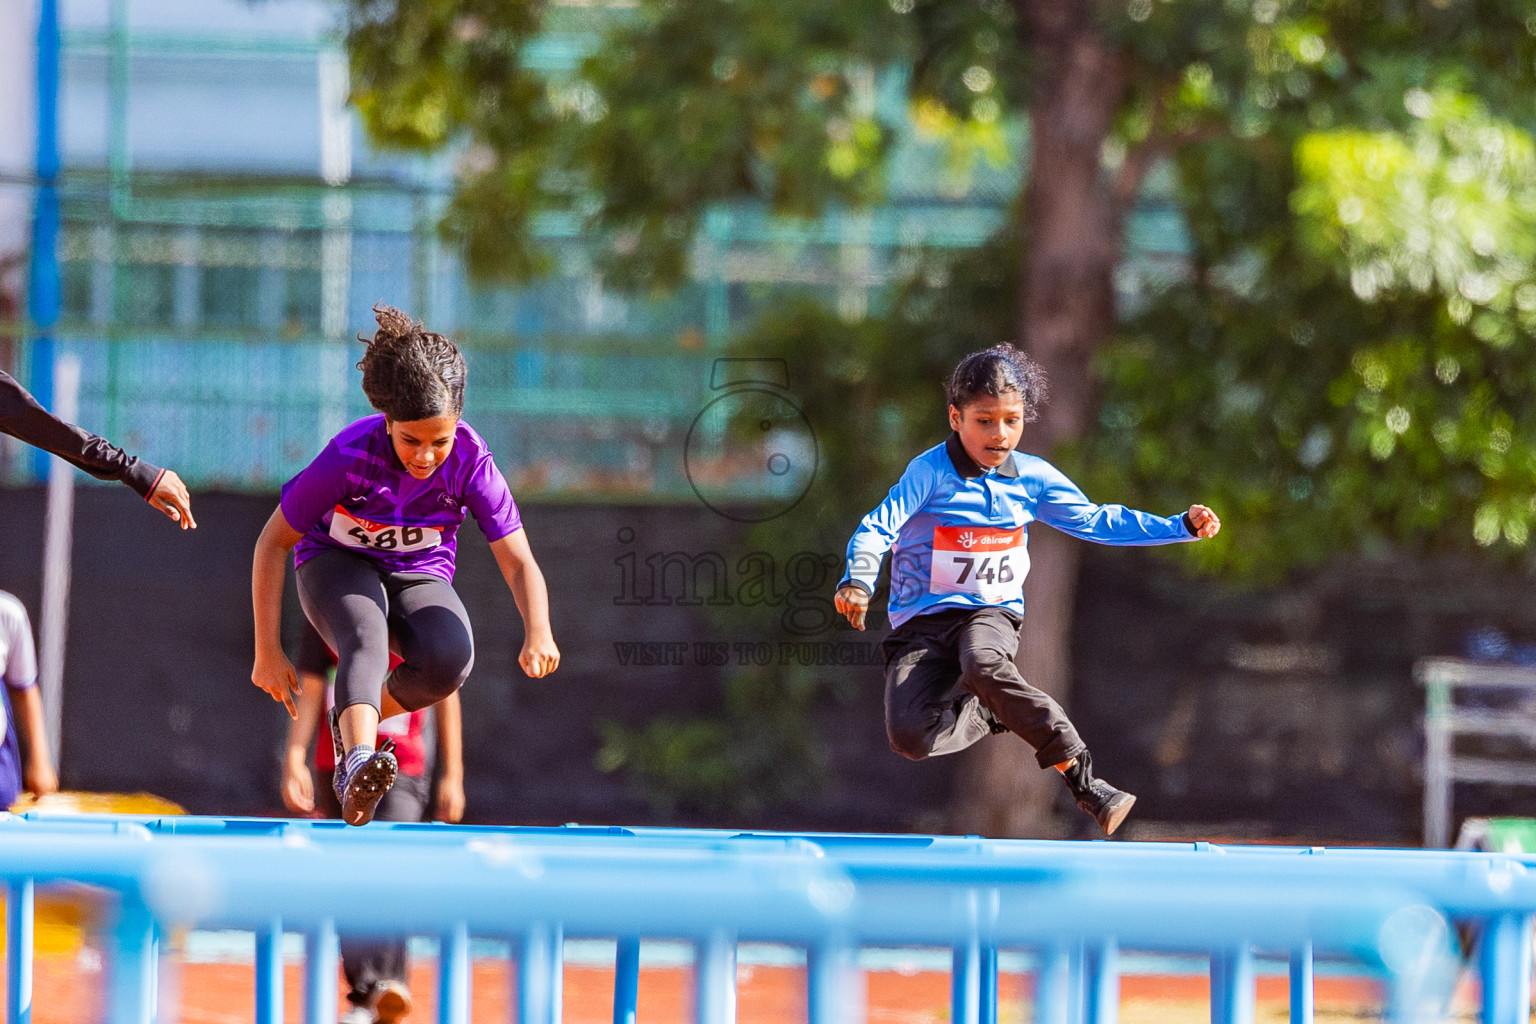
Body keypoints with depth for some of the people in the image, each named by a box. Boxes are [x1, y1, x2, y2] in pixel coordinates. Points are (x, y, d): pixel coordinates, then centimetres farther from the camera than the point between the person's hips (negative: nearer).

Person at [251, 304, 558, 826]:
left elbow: (519, 563, -23)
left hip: (418, 576, 2)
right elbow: (272, 544, -18)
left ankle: (354, 717, -2)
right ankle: (359, 763, -58)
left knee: (450, 659, -30)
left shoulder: (471, 462, -24)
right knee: (366, 636, -38)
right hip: (336, 566, -2)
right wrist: (268, 651, -19)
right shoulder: (347, 459, -29)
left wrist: (538, 633, -44)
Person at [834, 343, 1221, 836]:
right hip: (923, 621, -1)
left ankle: (1082, 778, -34)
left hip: (991, 615, 1)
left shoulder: (1033, 478, 4)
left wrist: (1181, 527, 9)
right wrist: (858, 580, -36)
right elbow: (877, 528, -15)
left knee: (985, 666, -39)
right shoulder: (931, 472, -9)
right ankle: (993, 712, 3)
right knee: (909, 735, -27)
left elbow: (1095, 522, 14)